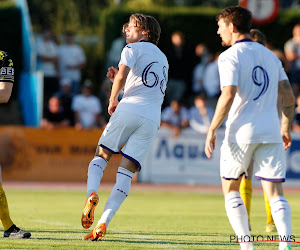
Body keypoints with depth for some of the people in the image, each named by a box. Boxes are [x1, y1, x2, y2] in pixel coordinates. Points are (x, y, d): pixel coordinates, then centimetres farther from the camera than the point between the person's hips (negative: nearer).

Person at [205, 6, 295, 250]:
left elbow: (228, 96, -17)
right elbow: (289, 96, 13)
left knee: (231, 190, 12)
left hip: (241, 133, -4)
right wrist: (286, 128, 22)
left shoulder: (230, 56, -5)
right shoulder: (270, 55, 15)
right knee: (276, 194, 1)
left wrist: (212, 130, -11)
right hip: (271, 133, 4)